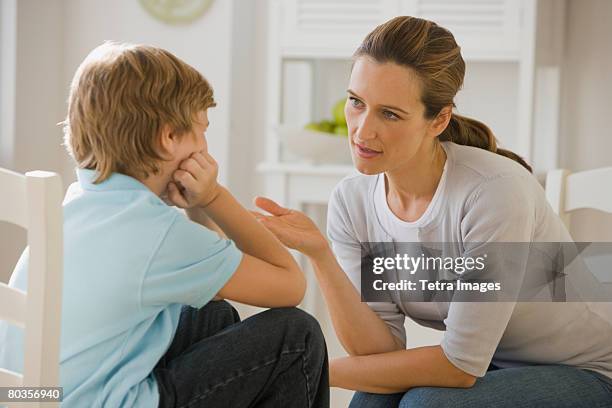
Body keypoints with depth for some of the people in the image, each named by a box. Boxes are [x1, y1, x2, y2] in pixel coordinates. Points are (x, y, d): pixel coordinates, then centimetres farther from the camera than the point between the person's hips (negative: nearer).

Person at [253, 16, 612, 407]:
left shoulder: (496, 190, -29)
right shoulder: (351, 200, -10)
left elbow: (460, 366, -25)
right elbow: (381, 350, -14)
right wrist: (320, 255, -28)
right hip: (483, 369, 5)